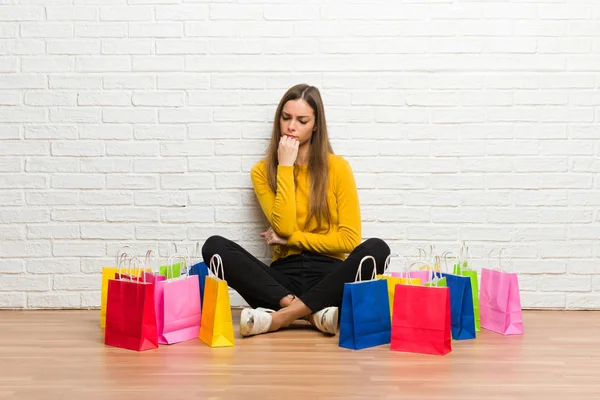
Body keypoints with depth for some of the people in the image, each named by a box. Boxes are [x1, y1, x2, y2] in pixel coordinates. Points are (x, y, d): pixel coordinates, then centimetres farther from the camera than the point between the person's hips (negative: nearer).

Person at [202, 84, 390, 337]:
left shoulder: (337, 167, 2)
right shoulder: (263, 171, 5)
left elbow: (350, 239, -1)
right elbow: (283, 226, -10)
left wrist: (291, 238, -4)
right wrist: (285, 166, -9)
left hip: (328, 274, -1)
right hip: (284, 275, 1)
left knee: (376, 248, -31)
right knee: (214, 247, -23)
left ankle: (281, 316, -29)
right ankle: (315, 312, -31)